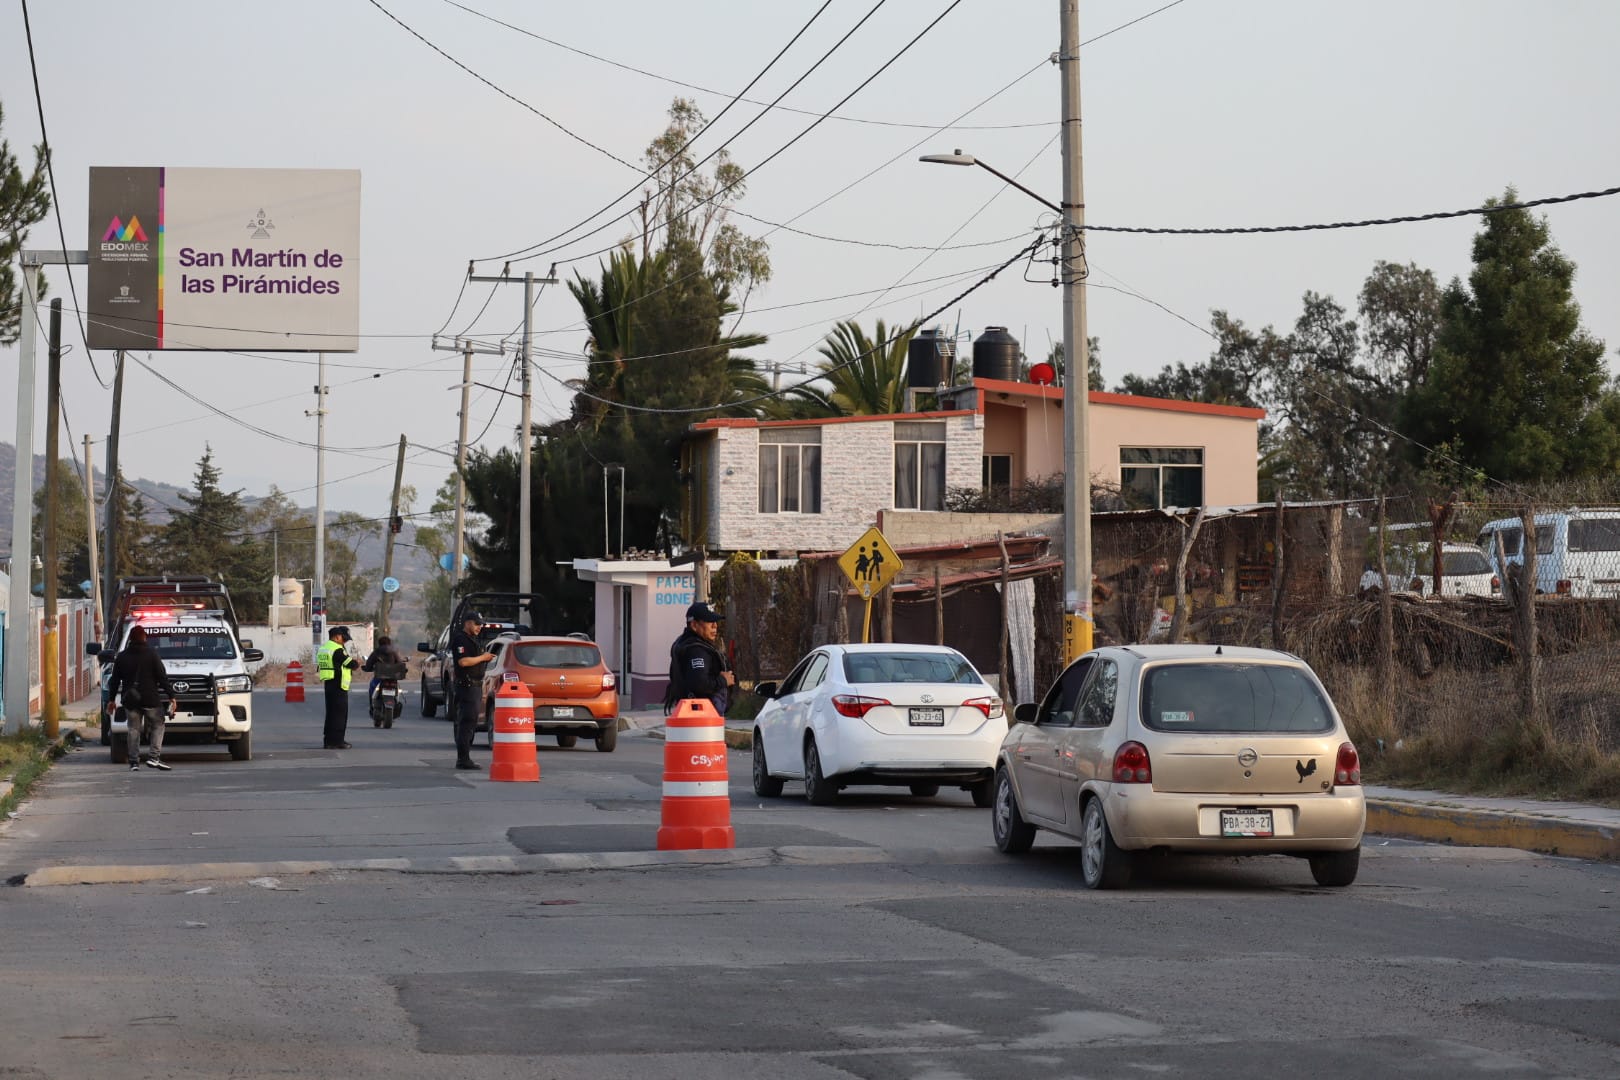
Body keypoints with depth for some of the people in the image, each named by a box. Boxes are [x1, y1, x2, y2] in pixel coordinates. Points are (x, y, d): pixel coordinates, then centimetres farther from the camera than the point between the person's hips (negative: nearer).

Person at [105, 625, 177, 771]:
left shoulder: (122, 657, 8)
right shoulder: (152, 654, -3)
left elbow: (114, 681, 11)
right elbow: (162, 677, -7)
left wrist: (111, 699, 17)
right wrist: (171, 696, -5)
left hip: (130, 700, 3)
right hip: (150, 699, -3)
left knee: (133, 730, 8)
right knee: (157, 726, 7)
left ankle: (134, 762, 4)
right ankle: (154, 757, -6)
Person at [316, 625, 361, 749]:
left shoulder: (323, 648, 15)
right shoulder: (338, 650, -16)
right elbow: (351, 663, -14)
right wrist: (357, 663, 9)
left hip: (327, 683, 10)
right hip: (338, 685, -10)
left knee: (331, 713, 15)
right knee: (340, 714, -5)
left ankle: (329, 741, 19)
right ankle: (336, 741, -7)